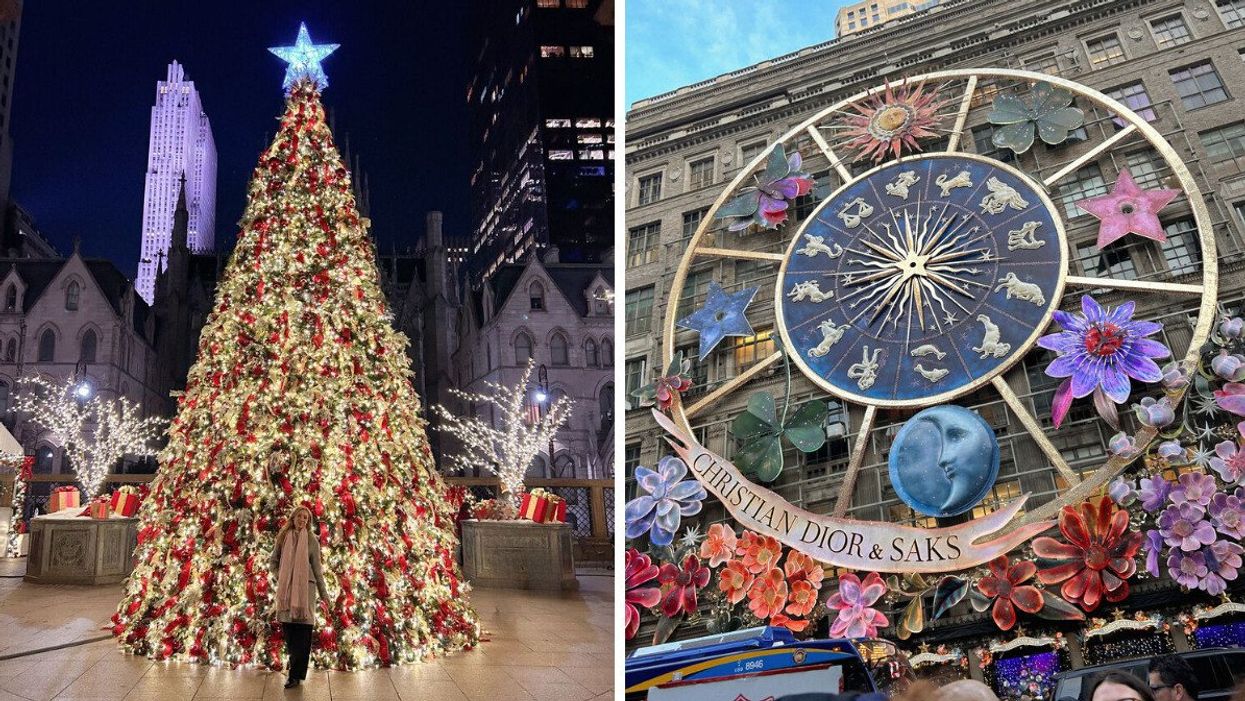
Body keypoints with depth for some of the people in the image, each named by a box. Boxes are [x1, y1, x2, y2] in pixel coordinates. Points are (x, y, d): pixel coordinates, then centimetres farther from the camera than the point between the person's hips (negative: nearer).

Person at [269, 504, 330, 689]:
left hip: (305, 587, -2)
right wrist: (282, 575, -2)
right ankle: (296, 666, 22)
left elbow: (317, 568, 5)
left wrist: (323, 593, 5)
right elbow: (272, 562, 15)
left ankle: (296, 675, -4)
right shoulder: (283, 537, 7)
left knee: (302, 632, -5)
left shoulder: (312, 541, 2)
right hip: (285, 588, 3)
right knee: (288, 630, 6)